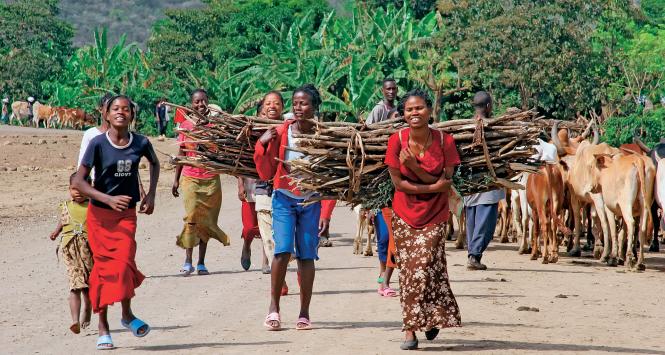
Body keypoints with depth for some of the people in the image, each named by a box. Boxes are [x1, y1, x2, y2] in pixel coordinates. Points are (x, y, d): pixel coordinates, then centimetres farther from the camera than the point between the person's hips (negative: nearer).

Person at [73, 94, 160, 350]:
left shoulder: (141, 143, -5)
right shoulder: (98, 144, -13)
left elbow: (154, 164, 19)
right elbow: (78, 181, -14)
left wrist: (151, 194, 9)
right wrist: (108, 199, -24)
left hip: (127, 213, 1)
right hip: (100, 214, -1)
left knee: (124, 262, -15)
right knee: (104, 266, 0)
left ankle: (127, 314, 8)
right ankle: (103, 328, 9)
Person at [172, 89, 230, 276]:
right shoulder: (186, 125, 4)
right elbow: (181, 154, 11)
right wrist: (176, 179, 10)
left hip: (211, 178, 1)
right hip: (190, 178, -1)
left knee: (206, 221, 5)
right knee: (191, 218, -11)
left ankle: (201, 263, 10)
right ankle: (188, 261, -8)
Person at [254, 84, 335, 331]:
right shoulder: (280, 133, -5)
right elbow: (266, 174, -1)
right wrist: (262, 146, -15)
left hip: (311, 202, 1)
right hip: (284, 199, 0)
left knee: (306, 255, 3)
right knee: (283, 250, -15)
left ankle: (304, 313, 12)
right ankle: (273, 308, -3)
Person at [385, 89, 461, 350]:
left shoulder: (444, 141, -9)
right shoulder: (397, 140, -8)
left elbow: (445, 182, -11)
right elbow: (398, 182, -8)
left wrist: (414, 166, -22)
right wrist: (431, 187, -17)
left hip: (434, 215, -1)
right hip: (404, 215, 1)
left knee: (422, 267, -13)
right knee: (407, 270, 0)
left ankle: (432, 318, 6)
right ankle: (410, 329, 7)